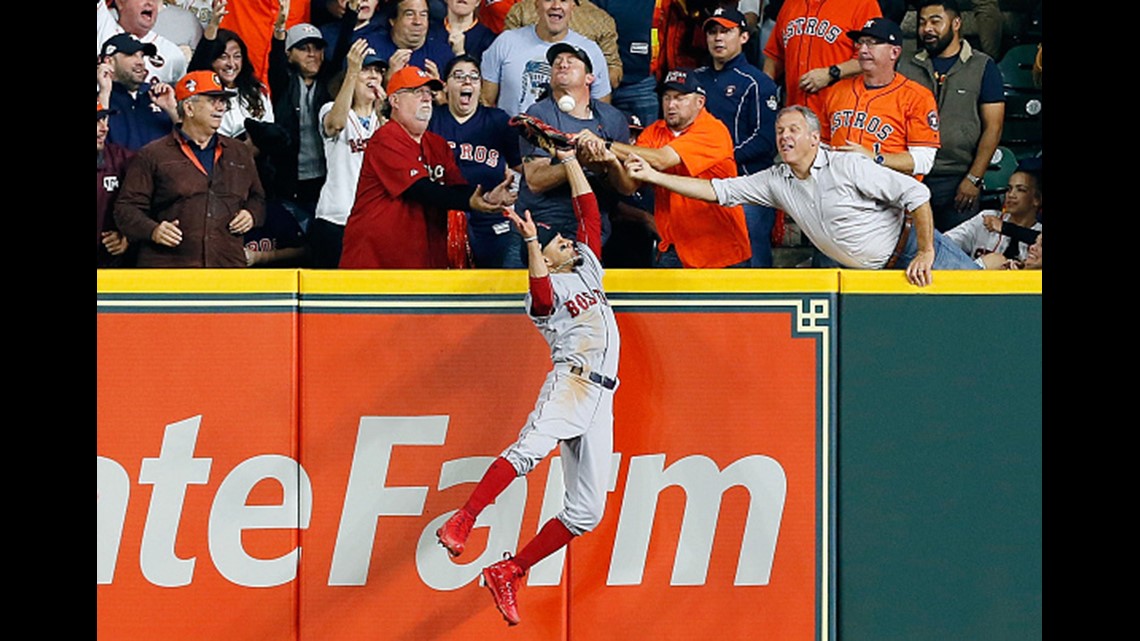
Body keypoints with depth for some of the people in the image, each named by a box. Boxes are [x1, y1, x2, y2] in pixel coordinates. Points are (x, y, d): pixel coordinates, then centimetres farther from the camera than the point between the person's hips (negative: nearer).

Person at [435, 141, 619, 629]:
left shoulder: (587, 265, 25)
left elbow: (589, 212, 23)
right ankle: (461, 523, -48)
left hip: (600, 403, 6)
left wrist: (570, 159, 24)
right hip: (569, 383, -6)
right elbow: (541, 290, -20)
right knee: (532, 446, -38)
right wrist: (532, 242, -27)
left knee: (587, 511, -1)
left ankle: (507, 574, 5)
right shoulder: (547, 290, 5)